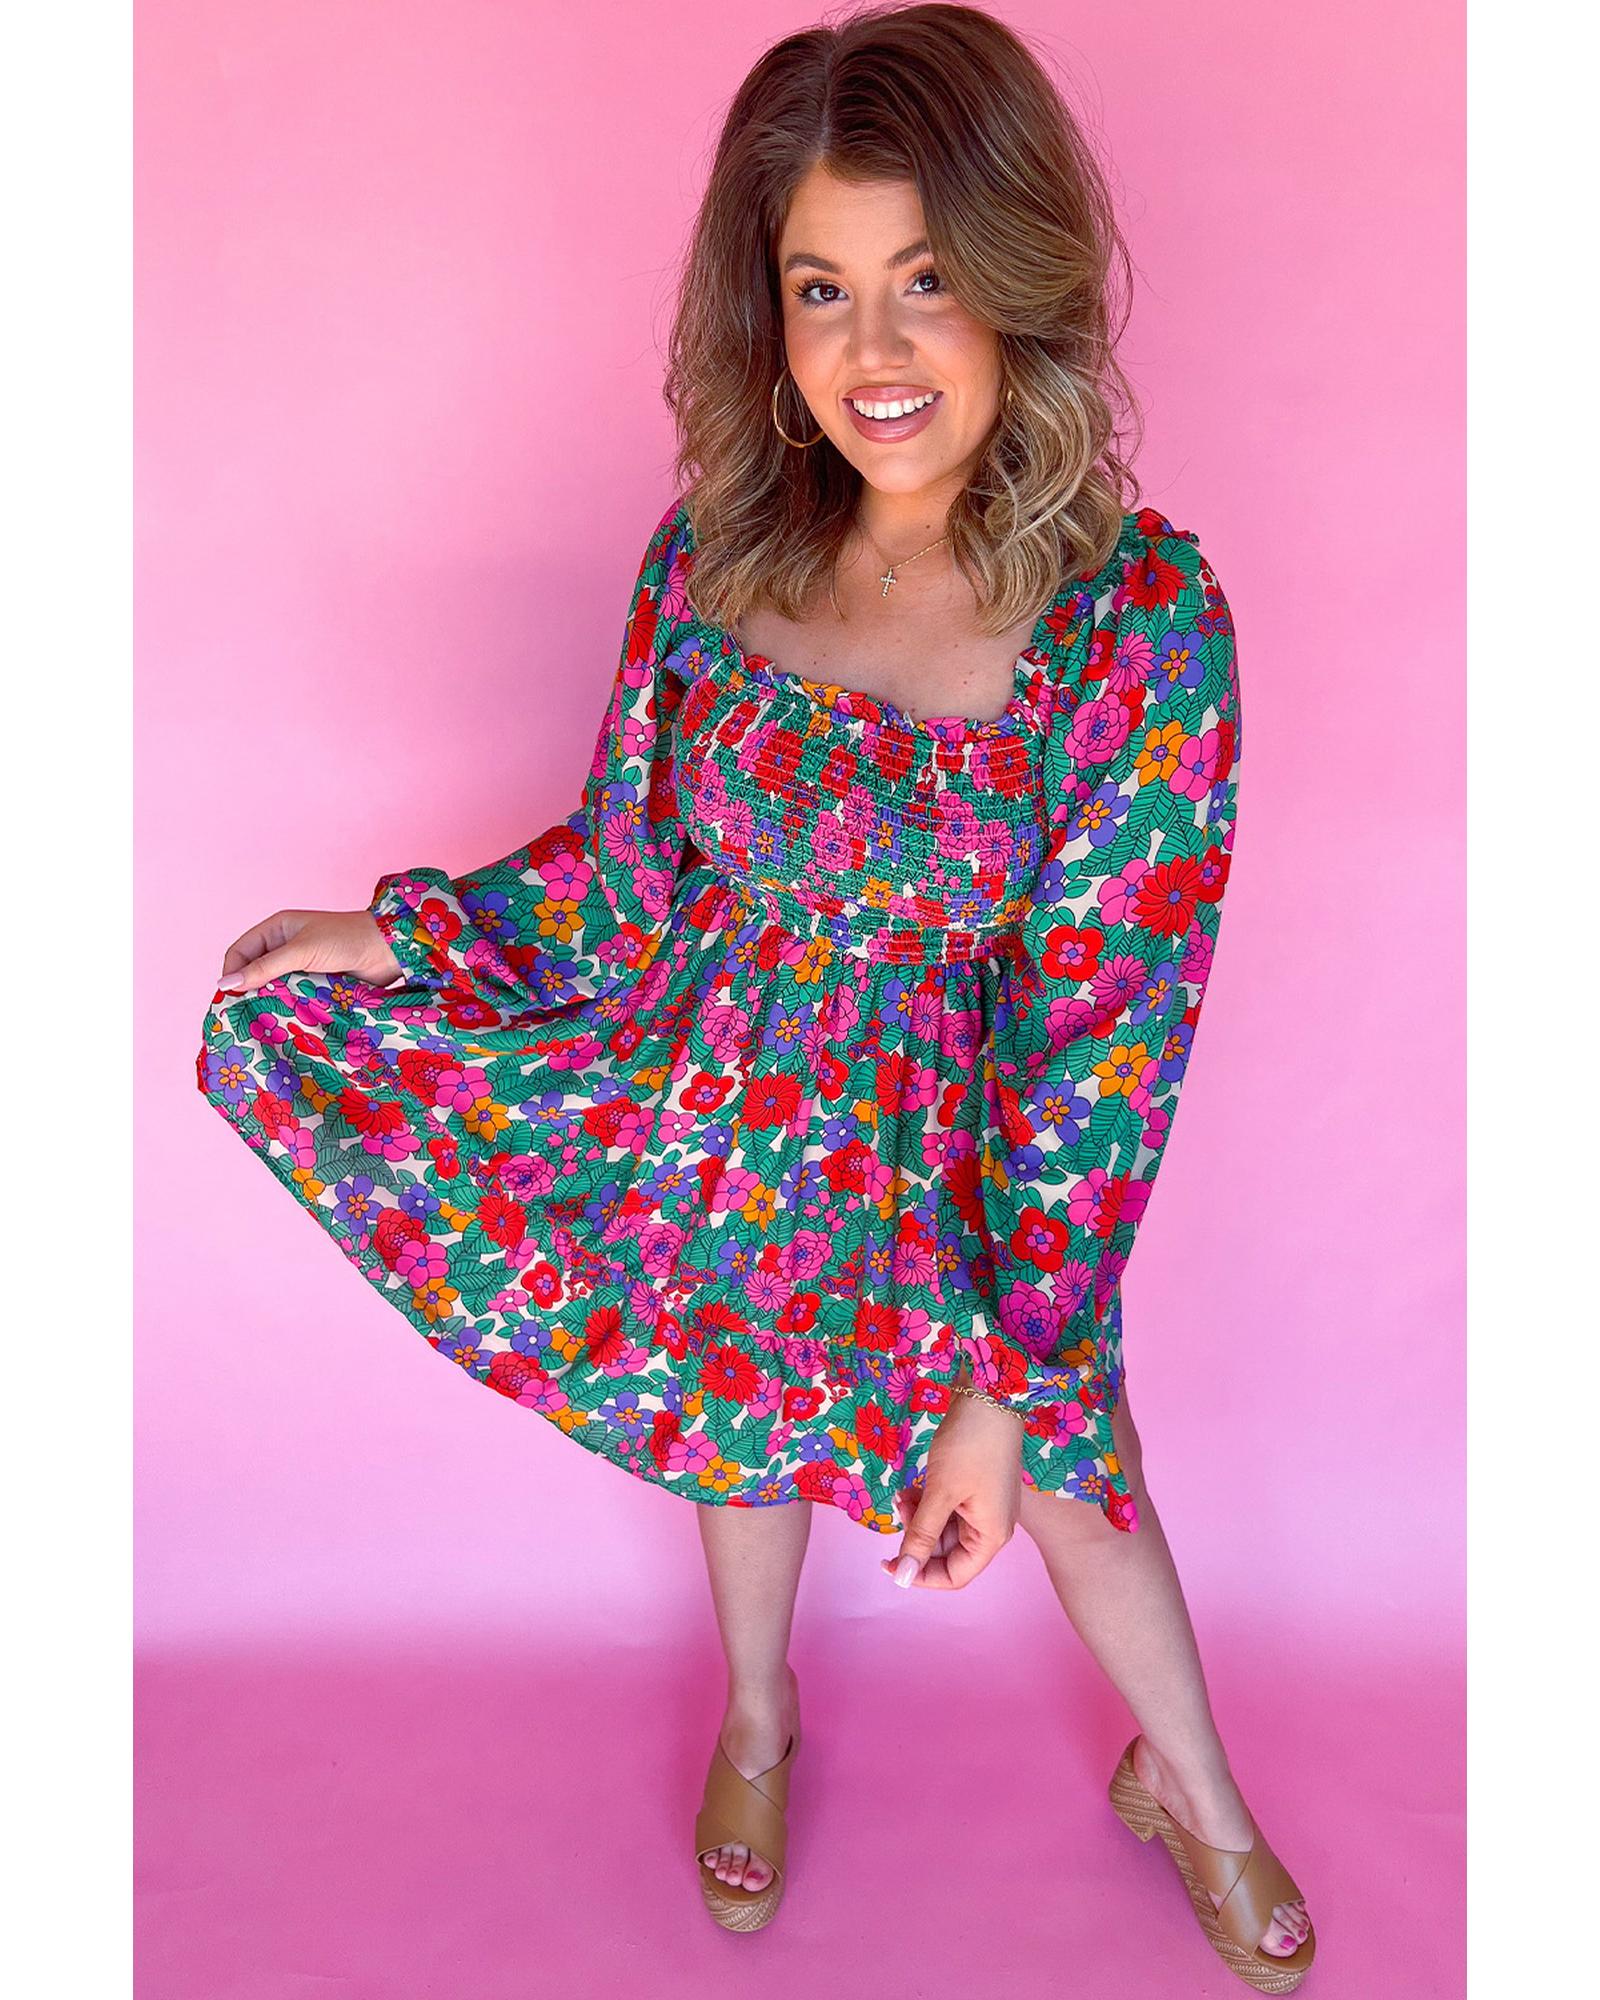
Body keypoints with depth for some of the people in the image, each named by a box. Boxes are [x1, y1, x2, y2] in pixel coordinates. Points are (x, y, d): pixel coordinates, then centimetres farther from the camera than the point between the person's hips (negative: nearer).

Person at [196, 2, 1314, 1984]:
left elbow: (1105, 1038, -21)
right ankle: (758, 1721, 57)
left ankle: (1192, 1790, 50)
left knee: (1069, 1471, 18)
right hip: (722, 1113, 3)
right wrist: (394, 932, -2)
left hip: (971, 1157, -2)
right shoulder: (715, 550, -12)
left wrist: (1011, 1381, -20)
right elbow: (630, 864, 3)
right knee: (739, 1414, 24)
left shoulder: (1140, 616, -23)